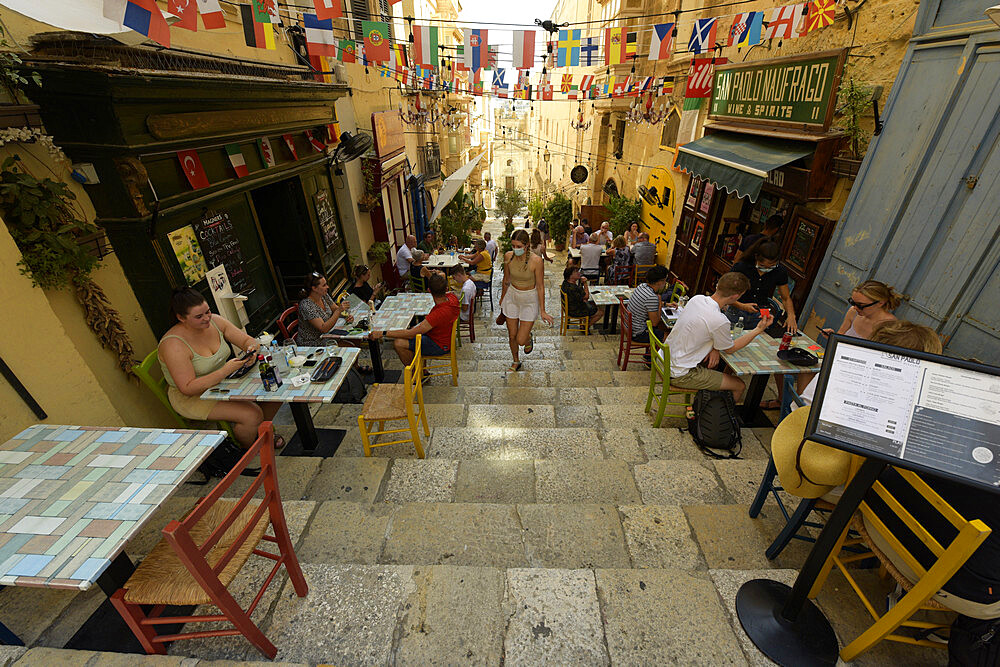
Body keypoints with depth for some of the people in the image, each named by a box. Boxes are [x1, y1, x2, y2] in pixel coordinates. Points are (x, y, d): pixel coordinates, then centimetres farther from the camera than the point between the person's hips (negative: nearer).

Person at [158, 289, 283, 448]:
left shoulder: (215, 321, -8)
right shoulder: (173, 345, -26)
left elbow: (248, 340, -1)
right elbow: (188, 388, -28)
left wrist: (252, 349, -27)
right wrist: (225, 370, -38)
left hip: (224, 381, 7)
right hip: (193, 397, -7)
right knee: (252, 414, -25)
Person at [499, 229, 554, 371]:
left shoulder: (536, 261, -23)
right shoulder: (508, 256, -10)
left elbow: (540, 287, -15)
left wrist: (542, 311, -11)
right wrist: (502, 299, 17)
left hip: (530, 300, -3)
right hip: (512, 297, 4)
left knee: (520, 340, -4)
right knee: (512, 335, 13)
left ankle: (528, 338, 34)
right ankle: (516, 361, 41)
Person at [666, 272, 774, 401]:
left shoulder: (696, 298, -4)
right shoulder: (720, 321, -25)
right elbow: (730, 348, -3)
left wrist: (715, 348, 1)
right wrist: (759, 329, 2)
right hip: (680, 375, -8)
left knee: (719, 360, 29)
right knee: (740, 386, 6)